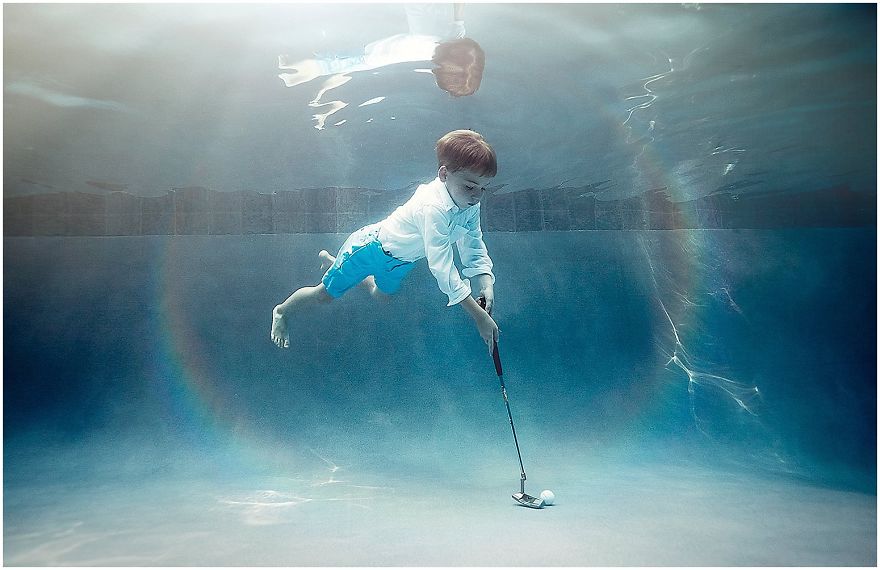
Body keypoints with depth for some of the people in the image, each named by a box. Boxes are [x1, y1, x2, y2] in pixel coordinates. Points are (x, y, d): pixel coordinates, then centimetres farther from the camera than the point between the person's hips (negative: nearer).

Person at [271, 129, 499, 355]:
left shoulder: (470, 203, -19)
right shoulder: (433, 208, -44)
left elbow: (473, 246, -10)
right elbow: (442, 267, -46)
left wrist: (486, 283, -29)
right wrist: (479, 316, -45)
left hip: (401, 259, 8)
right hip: (371, 247, -8)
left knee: (382, 295, 32)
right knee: (325, 294, 8)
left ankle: (333, 262, 53)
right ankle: (283, 311, 40)